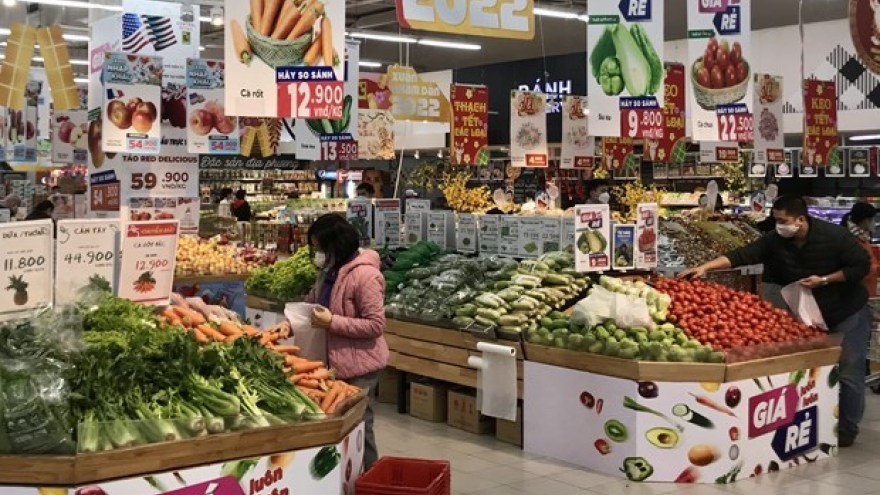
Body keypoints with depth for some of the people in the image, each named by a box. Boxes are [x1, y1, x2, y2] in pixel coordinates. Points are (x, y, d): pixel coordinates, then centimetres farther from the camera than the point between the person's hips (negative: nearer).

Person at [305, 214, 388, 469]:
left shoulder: (365, 275, -21)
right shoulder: (330, 271, 6)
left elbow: (376, 325, -23)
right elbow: (313, 303, 17)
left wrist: (332, 322, -25)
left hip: (359, 365, -8)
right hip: (336, 360, 9)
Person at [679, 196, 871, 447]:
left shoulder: (834, 236, -21)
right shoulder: (775, 241, -11)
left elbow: (862, 265, -15)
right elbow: (742, 255, -19)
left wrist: (824, 280, -23)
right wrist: (705, 267, -31)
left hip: (848, 313, -4)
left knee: (849, 372, -1)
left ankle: (847, 428, 13)